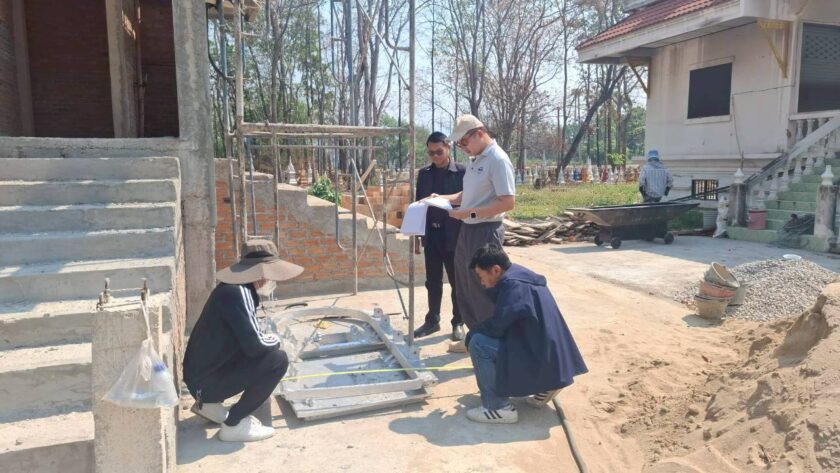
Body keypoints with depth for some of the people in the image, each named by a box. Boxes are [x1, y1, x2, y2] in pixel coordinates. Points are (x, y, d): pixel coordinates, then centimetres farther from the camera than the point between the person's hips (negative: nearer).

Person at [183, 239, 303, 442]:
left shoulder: (232, 288, 6)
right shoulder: (237, 293, -23)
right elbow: (254, 345, -26)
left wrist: (268, 339, 9)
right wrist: (275, 341, -6)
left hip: (200, 375, 9)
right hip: (207, 382, -9)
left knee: (267, 351, 20)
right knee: (277, 359, -16)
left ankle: (209, 403, 19)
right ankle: (234, 424, -5)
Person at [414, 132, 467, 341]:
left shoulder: (462, 172, -6)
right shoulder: (424, 174, 7)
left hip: (453, 235, -4)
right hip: (431, 235, 4)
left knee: (457, 281, 7)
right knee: (433, 281, 12)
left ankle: (458, 323, 19)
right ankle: (432, 320, 24)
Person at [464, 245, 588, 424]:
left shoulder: (513, 284, -19)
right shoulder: (520, 276, 10)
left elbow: (496, 326, -19)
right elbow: (503, 324, 18)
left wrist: (471, 334, -2)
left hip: (542, 361, -10)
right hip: (549, 358, 10)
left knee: (478, 343, -14)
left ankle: (499, 408, -5)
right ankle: (544, 387, 19)